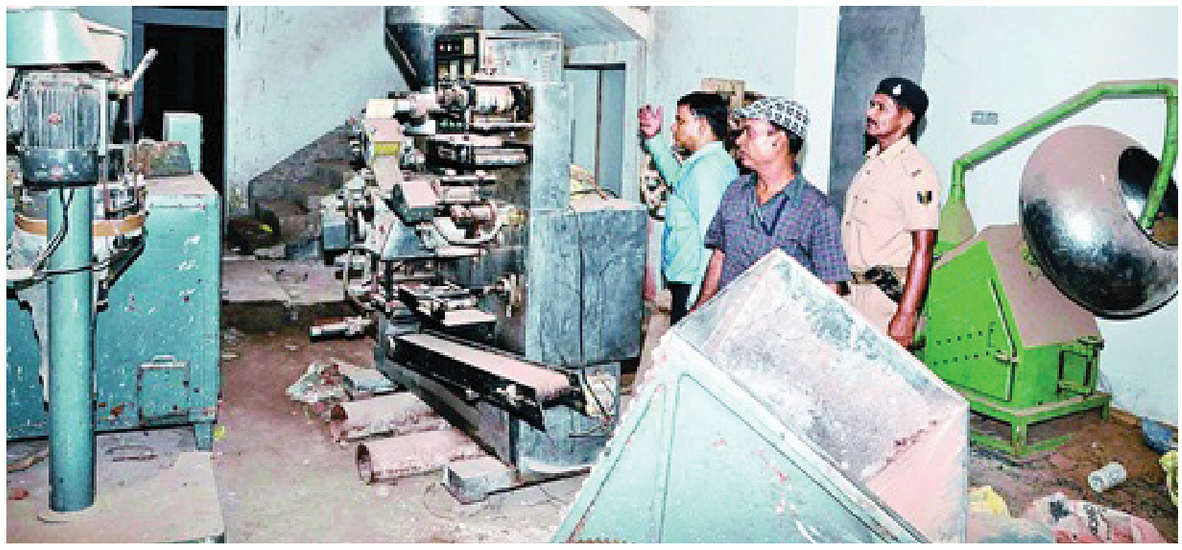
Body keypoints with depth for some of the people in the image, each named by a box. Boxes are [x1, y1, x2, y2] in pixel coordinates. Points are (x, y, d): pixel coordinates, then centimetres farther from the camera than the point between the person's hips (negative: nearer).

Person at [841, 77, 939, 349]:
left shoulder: (915, 170, -13)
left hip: (888, 292, -8)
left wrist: (905, 317, -23)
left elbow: (923, 249, -18)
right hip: (852, 290, 8)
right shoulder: (871, 163, 15)